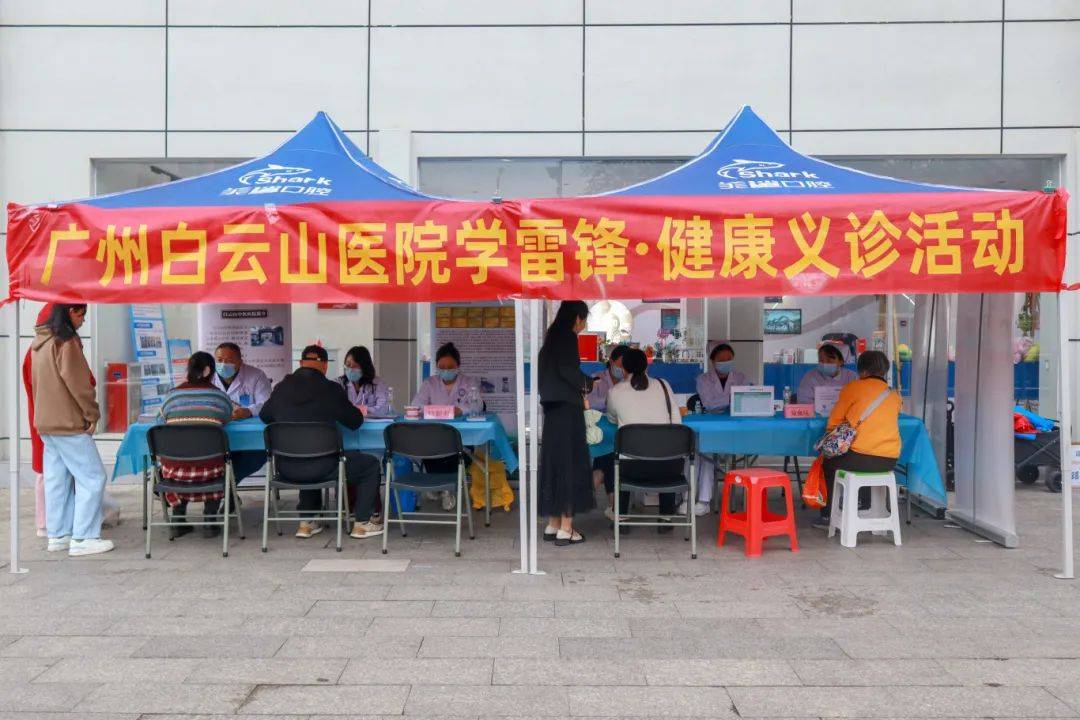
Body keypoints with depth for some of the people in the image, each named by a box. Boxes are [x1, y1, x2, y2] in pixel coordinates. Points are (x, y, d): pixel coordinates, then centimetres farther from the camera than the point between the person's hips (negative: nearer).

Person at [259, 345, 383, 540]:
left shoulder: (282, 387, 5)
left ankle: (306, 522, 35)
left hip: (286, 467, 5)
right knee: (372, 464, 16)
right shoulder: (330, 389, -9)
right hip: (320, 467, -5)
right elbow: (355, 421, 0)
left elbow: (264, 416, 21)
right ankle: (361, 524, 18)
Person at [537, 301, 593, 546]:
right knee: (571, 464, -4)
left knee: (554, 462, 12)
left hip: (554, 409, 9)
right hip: (568, 409, -9)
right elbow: (567, 369, -21)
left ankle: (553, 525, 19)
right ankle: (565, 529, -2)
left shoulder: (553, 337, 15)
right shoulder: (568, 337, -11)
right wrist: (586, 383, -6)